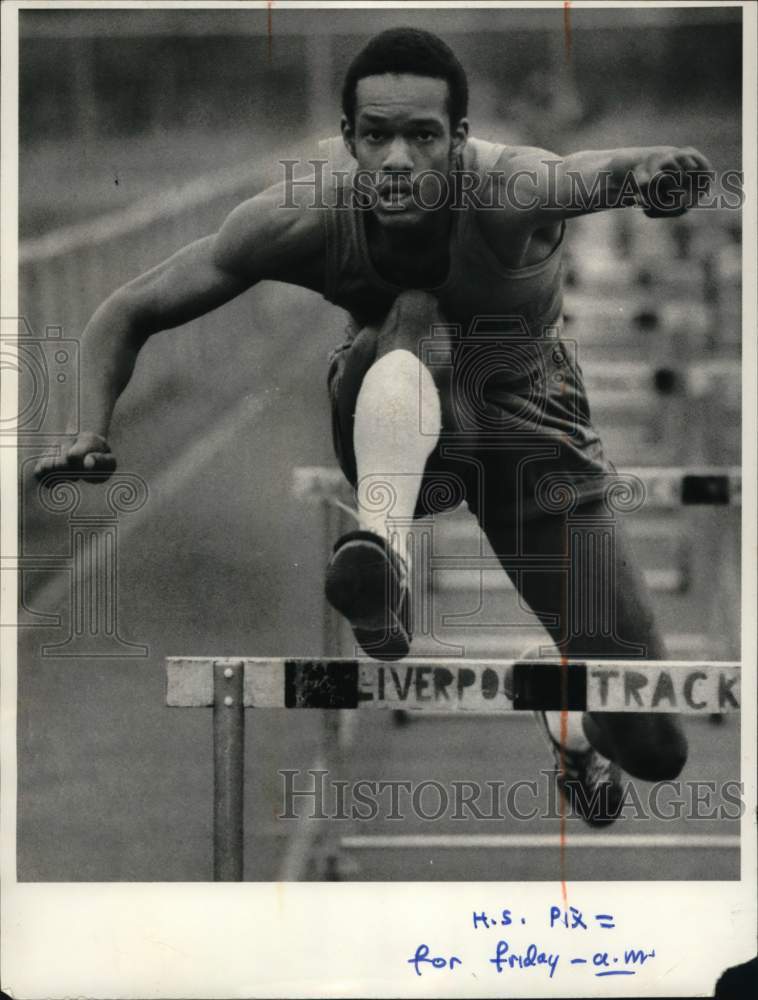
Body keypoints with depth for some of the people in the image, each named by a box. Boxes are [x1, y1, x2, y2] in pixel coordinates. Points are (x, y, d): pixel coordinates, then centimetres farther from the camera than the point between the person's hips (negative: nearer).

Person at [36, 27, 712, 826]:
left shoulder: (507, 192, -33)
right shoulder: (305, 216, -27)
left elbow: (593, 176, -55)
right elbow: (126, 314, -18)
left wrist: (650, 171, -78)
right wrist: (92, 434, -34)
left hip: (528, 422, 0)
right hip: (392, 425, 0)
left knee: (653, 751, -2)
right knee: (414, 313, -37)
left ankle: (567, 717, 35)